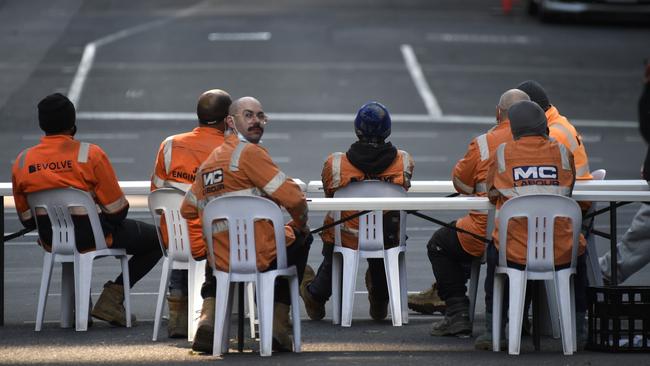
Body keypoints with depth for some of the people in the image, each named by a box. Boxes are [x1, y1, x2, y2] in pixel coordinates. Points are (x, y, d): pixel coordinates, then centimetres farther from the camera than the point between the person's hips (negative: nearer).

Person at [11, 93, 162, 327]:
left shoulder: (22, 162, -4)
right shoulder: (90, 155, -16)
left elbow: (27, 219, 5)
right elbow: (116, 210, -11)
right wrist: (113, 221, 13)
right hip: (91, 239, -5)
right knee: (158, 239, 11)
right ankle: (113, 296, 3)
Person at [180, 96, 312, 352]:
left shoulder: (208, 162, 10)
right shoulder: (249, 152, -12)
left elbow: (187, 210, 17)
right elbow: (293, 199, -17)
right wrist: (301, 224, 4)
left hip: (221, 260, 7)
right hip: (261, 256, -7)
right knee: (301, 239, 26)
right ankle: (278, 324, 20)